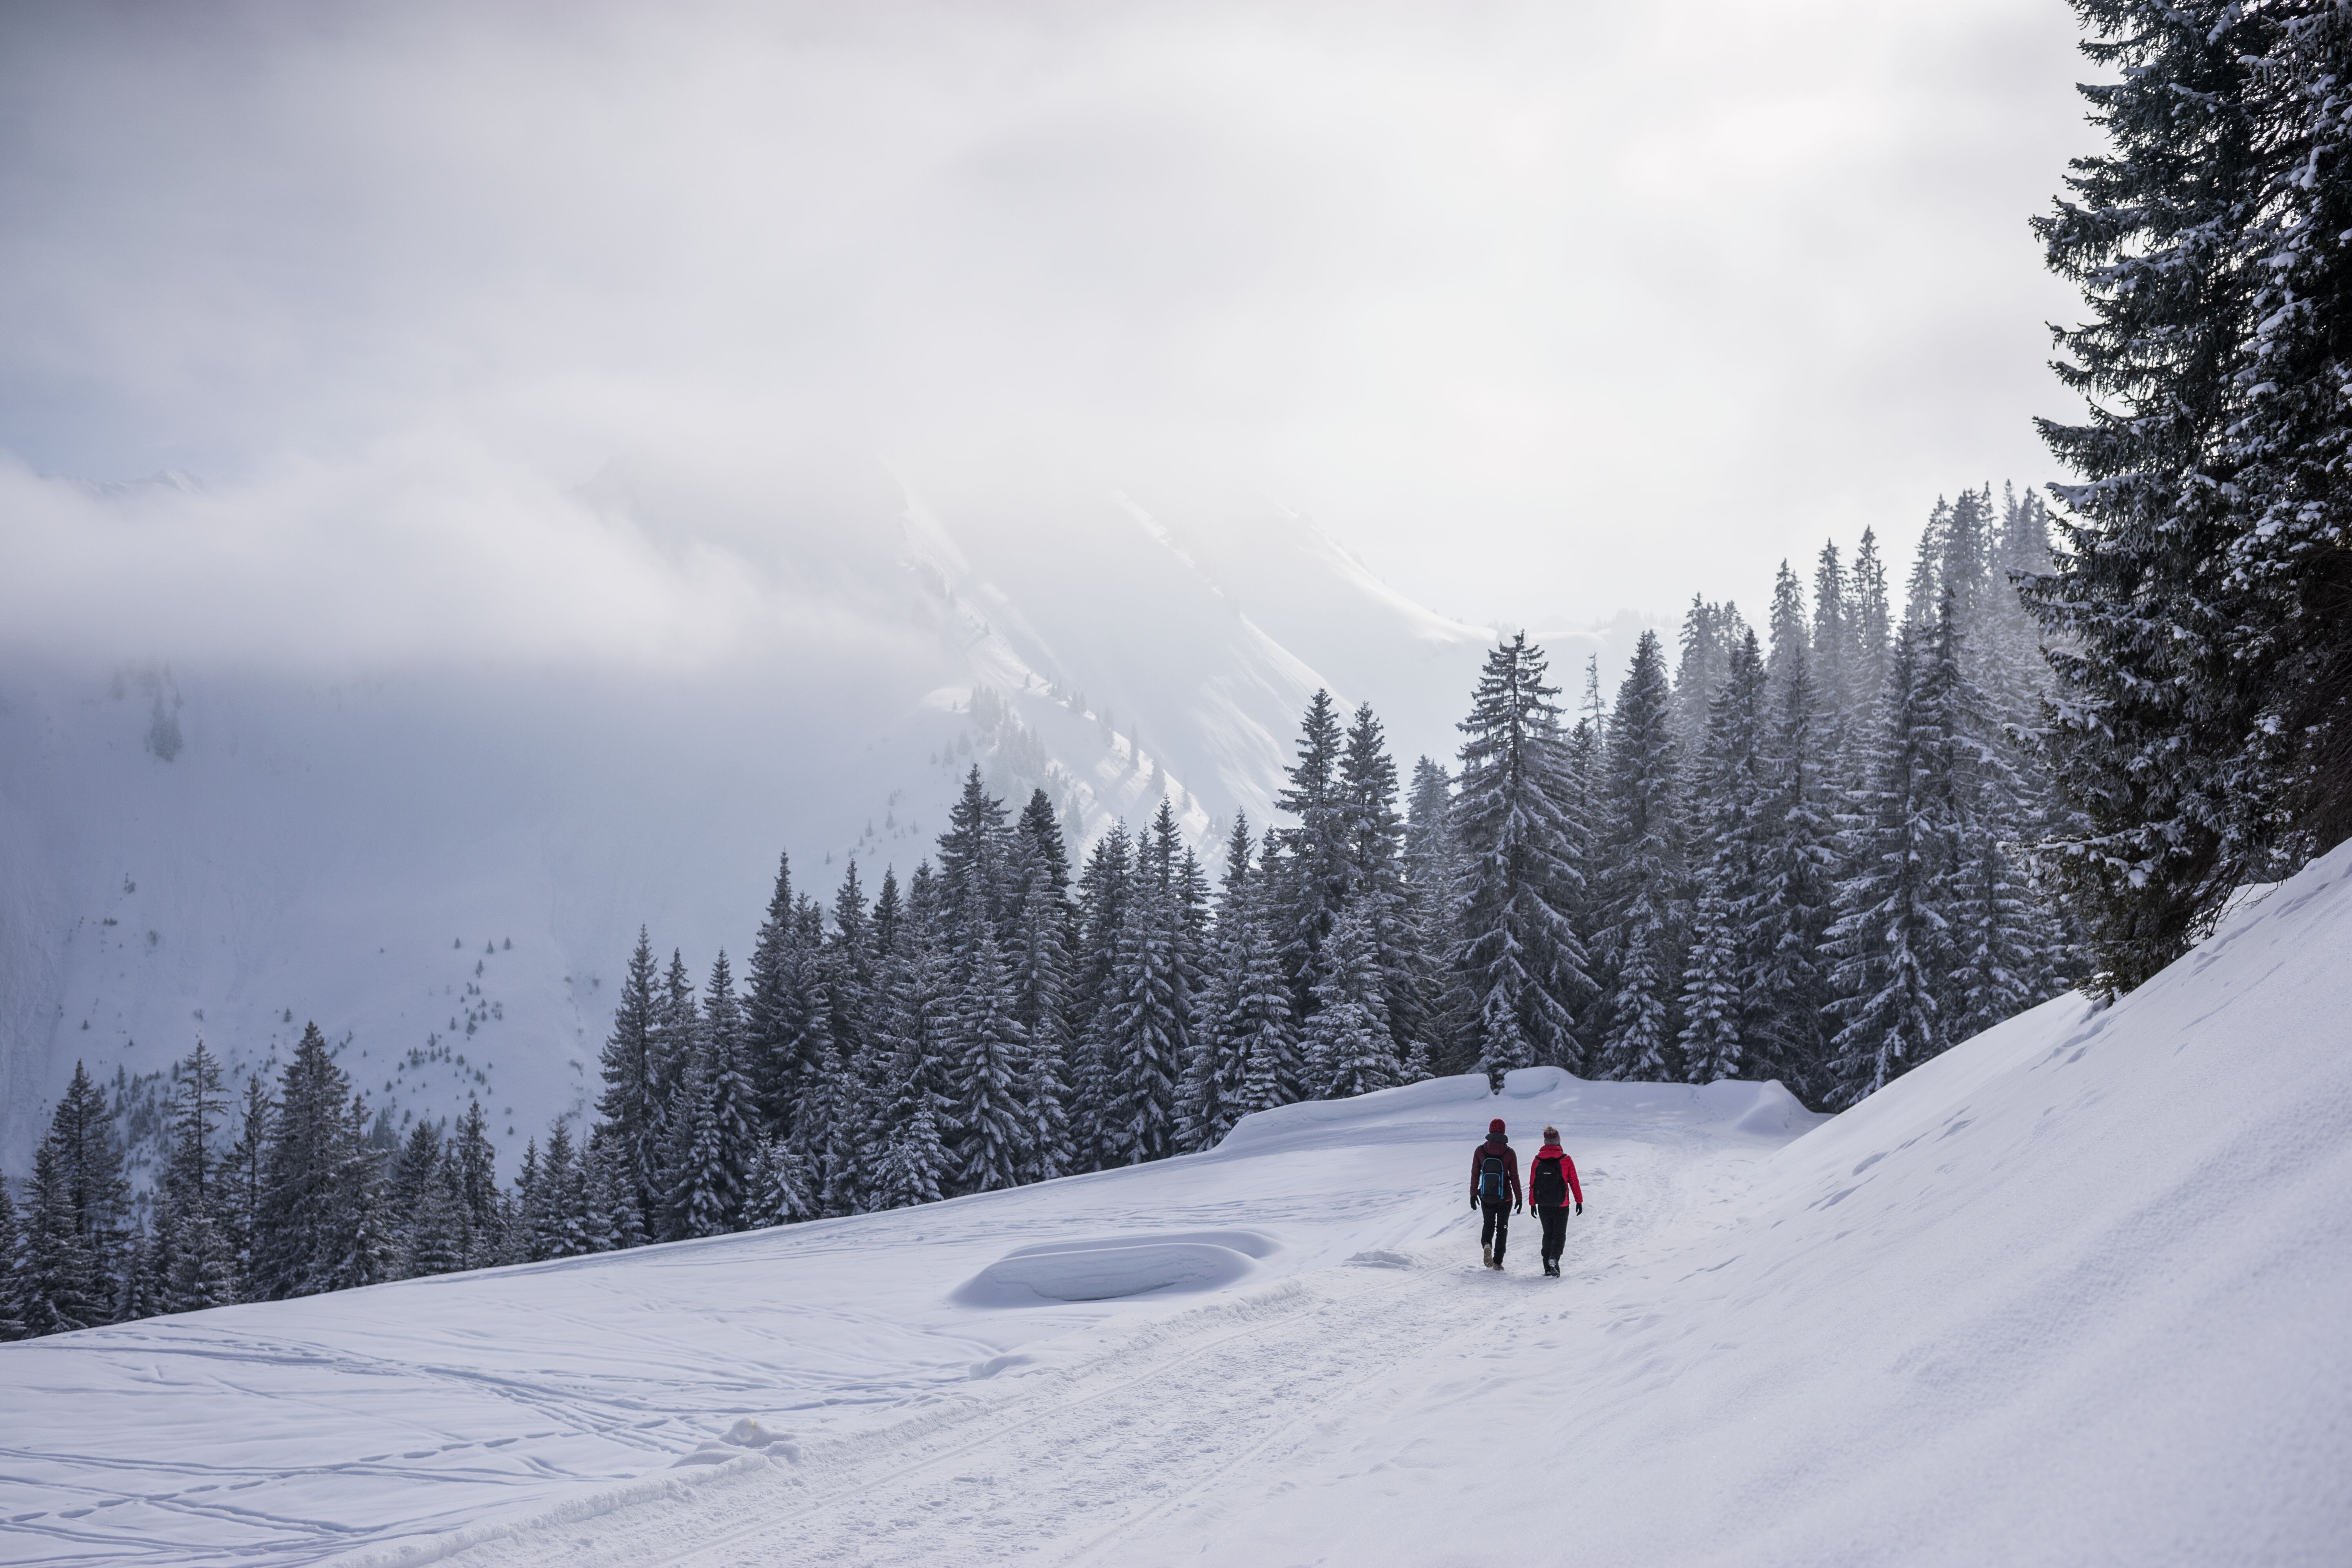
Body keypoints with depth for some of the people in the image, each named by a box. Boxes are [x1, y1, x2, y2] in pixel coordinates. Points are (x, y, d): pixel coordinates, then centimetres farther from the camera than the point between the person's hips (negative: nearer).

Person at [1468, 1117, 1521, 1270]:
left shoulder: (1480, 1151, -8)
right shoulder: (1509, 1153, -11)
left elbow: (1475, 1175, -3)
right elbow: (1514, 1177, -6)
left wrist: (1473, 1195, 8)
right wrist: (1519, 1197, 4)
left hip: (1486, 1197, 1)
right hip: (1505, 1197, -1)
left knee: (1489, 1224, 20)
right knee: (1502, 1228, 13)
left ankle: (1486, 1245, -11)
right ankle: (1498, 1262, 10)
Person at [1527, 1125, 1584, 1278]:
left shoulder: (1537, 1160, -5)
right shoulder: (1566, 1160, -9)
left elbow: (1532, 1184, -1)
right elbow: (1574, 1182, -4)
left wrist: (1532, 1204, 9)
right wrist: (1579, 1201, 5)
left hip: (1543, 1206, 2)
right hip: (1561, 1206, -2)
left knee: (1548, 1234, 16)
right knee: (1560, 1235, 8)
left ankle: (1548, 1268, 11)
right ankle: (1554, 1258, -19)